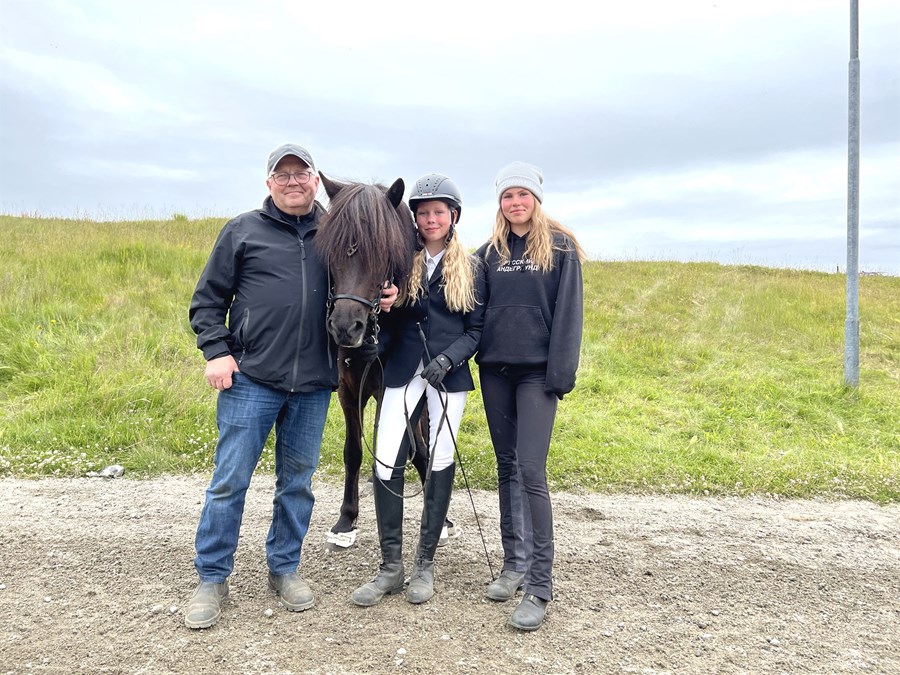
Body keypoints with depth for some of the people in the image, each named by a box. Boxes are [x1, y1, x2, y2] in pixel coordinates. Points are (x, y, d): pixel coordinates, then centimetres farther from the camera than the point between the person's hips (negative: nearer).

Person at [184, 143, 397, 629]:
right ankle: (211, 579, 20)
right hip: (251, 378, -2)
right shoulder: (243, 230, 4)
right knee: (230, 480, 3)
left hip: (314, 385, 2)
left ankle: (284, 568, 30)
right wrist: (216, 351, -8)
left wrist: (381, 301, -6)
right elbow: (207, 299, 5)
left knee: (298, 481, 13)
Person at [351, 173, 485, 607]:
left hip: (449, 376, -1)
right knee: (386, 466, -4)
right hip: (403, 373, 1)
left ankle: (425, 564, 21)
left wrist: (448, 359, -16)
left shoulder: (469, 269, 4)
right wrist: (370, 349, -15)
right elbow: (388, 322, 7)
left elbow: (476, 330, 1)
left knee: (439, 466, 5)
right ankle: (391, 567, 12)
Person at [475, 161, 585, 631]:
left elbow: (568, 314, -5)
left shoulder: (560, 248, 1)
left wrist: (561, 374, -11)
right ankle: (514, 563, 23)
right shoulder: (489, 253, 11)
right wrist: (475, 358, 1)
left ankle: (539, 586, -2)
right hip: (494, 371, 4)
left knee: (531, 472, -10)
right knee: (507, 468, 11)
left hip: (536, 372, -4)